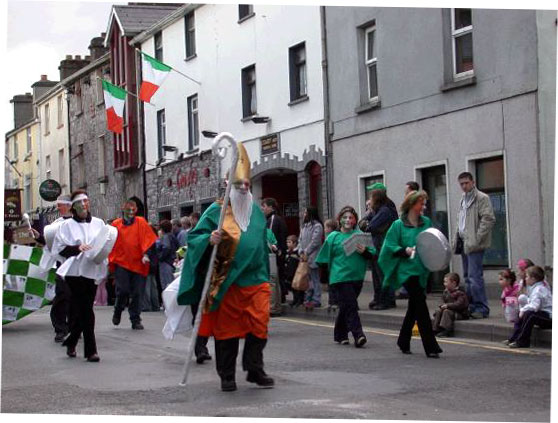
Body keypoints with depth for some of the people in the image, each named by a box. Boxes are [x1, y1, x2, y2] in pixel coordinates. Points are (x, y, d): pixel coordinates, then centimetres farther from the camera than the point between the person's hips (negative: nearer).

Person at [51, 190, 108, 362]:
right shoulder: (67, 225, 3)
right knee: (85, 311, -8)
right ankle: (90, 350, -5)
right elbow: (60, 249, -2)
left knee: (80, 309, 7)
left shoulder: (98, 223, 12)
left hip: (93, 270, 4)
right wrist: (77, 248, -18)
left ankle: (71, 342, 26)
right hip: (75, 271, -3)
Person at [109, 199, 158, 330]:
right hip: (121, 262, -1)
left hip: (138, 264, 1)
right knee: (123, 290, -9)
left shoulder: (141, 223, 4)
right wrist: (111, 260, 3)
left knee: (137, 294, 2)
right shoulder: (115, 224, 5)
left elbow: (148, 239, -1)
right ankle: (118, 311, 20)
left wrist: (146, 254, -13)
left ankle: (135, 320, 11)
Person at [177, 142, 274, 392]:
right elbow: (195, 236, -2)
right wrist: (209, 239, -23)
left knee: (259, 323, -6)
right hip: (227, 282, -4)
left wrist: (265, 274, 26)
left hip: (255, 279, 4)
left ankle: (255, 369, 6)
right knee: (226, 327, 2)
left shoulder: (256, 211, 14)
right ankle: (227, 375, 12)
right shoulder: (217, 210, -1)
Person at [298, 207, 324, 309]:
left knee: (315, 279, -5)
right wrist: (301, 252, -1)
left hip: (313, 257, -8)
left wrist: (306, 253, -13)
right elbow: (300, 240, 14)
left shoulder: (317, 226, -8)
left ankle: (316, 300, -4)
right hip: (304, 258, 8)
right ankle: (308, 299, 18)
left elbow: (315, 242, -14)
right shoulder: (304, 226, 17)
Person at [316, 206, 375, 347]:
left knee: (345, 306, 13)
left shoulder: (360, 235, 7)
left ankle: (340, 335, 27)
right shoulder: (333, 237, 1)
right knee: (350, 305, -13)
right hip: (341, 276, -3)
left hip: (357, 276, 3)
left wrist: (364, 252, -15)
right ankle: (358, 335, -18)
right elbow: (324, 259, 6)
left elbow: (373, 254, 5)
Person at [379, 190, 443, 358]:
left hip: (421, 270, 6)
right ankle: (430, 347, -10)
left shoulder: (426, 222, 10)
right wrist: (405, 251, -20)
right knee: (420, 307, -11)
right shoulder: (398, 225, -5)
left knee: (414, 307, 15)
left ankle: (403, 342, 32)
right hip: (407, 270, -6)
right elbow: (390, 246, -6)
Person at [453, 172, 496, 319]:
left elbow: (488, 219, -15)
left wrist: (476, 239, -18)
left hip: (474, 245, -9)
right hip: (464, 243, 9)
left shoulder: (482, 198, -7)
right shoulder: (463, 199, 20)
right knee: (468, 277, 11)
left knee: (474, 276, -14)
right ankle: (471, 307, 17)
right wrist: (458, 239, 14)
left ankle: (482, 308, -10)